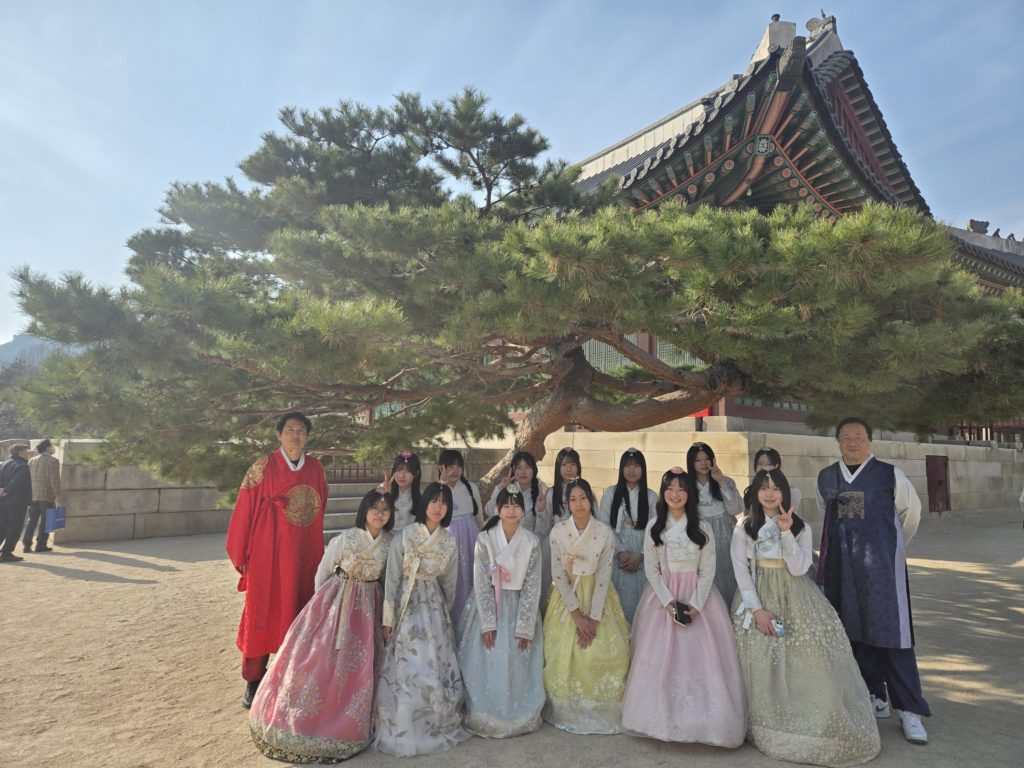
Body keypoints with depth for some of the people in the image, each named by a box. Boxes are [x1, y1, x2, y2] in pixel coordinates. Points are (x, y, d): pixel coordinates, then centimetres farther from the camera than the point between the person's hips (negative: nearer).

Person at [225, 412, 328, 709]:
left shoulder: (315, 468, 3)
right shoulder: (264, 467, -7)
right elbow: (244, 511, -5)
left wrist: (319, 553, 10)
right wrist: (240, 555, -2)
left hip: (304, 556, 3)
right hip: (267, 554, -3)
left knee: (298, 616, 10)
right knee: (261, 614, 6)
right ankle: (253, 682, 21)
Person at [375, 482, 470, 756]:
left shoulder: (450, 542, -2)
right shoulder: (403, 537, -12)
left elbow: (449, 584, 8)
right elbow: (391, 579, -8)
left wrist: (445, 615, 14)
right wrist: (388, 619, -7)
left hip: (434, 609, 3)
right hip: (406, 607, -2)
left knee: (437, 669, 5)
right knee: (405, 670, 1)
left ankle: (436, 727, 24)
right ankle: (402, 730, 19)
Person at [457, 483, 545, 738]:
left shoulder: (531, 542, -6)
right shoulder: (484, 539, -9)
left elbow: (532, 587, -5)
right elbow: (481, 583, -9)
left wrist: (525, 628, -9)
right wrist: (488, 623, -13)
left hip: (519, 608, 1)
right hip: (489, 606, -1)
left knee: (517, 666, 4)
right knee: (486, 664, 2)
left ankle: (519, 717, 24)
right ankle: (485, 717, 21)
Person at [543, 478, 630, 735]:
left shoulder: (605, 534, -11)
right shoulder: (558, 531, -10)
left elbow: (604, 576, -10)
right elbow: (558, 574, -9)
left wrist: (594, 618, -14)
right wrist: (577, 614, -12)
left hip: (597, 597, 0)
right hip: (568, 597, 0)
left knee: (605, 651, -7)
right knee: (564, 653, -2)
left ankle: (601, 711, 15)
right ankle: (567, 712, 19)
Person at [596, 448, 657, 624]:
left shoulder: (651, 497, 6)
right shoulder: (610, 493, 3)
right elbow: (603, 526, -1)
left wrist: (640, 555, -9)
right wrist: (621, 552, -9)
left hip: (642, 559, 1)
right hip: (616, 557, -1)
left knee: (640, 599, 0)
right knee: (620, 600, -1)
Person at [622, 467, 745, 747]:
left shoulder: (702, 527, -1)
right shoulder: (653, 527, 1)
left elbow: (707, 570, -3)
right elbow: (651, 570, 0)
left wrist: (696, 604, -13)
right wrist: (668, 601, -11)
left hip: (698, 596, -1)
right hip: (662, 597, 1)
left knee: (701, 656, -5)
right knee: (660, 657, -1)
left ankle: (703, 721, 8)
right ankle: (663, 718, 11)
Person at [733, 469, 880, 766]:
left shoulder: (801, 527, 4)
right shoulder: (744, 528, 1)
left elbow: (798, 568, -8)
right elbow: (741, 569, -4)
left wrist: (786, 532, -18)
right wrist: (757, 609, -12)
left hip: (794, 600, 1)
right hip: (757, 598, 0)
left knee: (807, 662, -7)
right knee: (762, 667, -2)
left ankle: (817, 728, 6)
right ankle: (767, 729, 11)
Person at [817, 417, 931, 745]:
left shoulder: (889, 475, -4)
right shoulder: (825, 478, 6)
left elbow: (911, 511, 11)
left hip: (881, 564, -3)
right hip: (841, 567, 4)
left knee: (892, 631, -4)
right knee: (854, 631, 8)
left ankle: (909, 710, 7)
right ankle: (876, 697, 23)